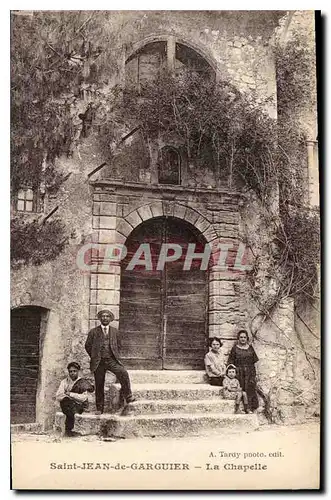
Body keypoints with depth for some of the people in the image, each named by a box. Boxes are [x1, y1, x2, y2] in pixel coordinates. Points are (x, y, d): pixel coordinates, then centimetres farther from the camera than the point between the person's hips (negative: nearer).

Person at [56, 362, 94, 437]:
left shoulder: (83, 382, 4)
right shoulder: (64, 382, 9)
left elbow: (83, 398, -9)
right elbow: (58, 397, 1)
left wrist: (70, 394, -16)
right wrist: (66, 395, -15)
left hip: (79, 406, 1)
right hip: (66, 404, -1)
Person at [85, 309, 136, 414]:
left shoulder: (114, 331, 11)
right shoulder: (93, 332, 5)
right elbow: (87, 346, 10)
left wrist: (116, 356, 10)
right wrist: (94, 357, 7)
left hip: (112, 360, 1)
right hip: (98, 362, -1)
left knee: (123, 373, -24)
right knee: (99, 385, 2)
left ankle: (128, 396, -12)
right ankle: (99, 408, 13)